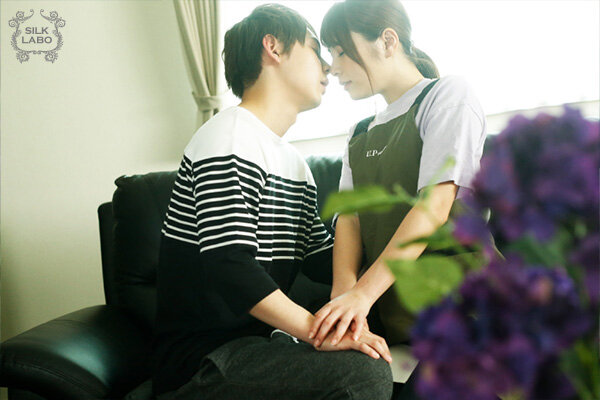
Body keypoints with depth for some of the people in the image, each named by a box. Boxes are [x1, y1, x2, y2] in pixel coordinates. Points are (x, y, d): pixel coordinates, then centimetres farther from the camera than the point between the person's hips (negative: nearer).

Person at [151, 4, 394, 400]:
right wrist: (319, 330, -26)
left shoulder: (296, 163, 19)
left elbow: (321, 259, 14)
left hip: (261, 340, 9)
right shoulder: (229, 138, -12)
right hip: (200, 356, -9)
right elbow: (228, 265, -24)